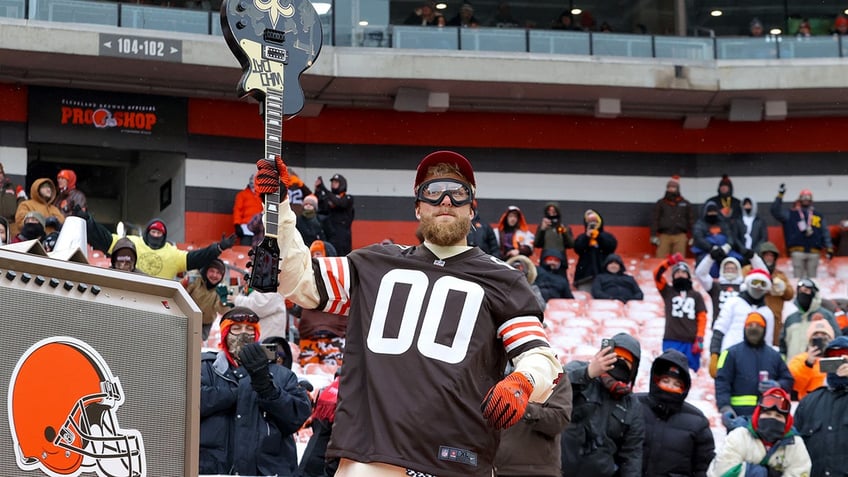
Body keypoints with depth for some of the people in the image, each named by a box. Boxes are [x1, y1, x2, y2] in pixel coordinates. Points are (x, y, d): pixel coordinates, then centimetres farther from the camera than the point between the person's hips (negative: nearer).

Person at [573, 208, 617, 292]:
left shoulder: (607, 236, 15)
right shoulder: (582, 237, 17)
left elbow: (612, 245, -4)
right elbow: (577, 248, 0)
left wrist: (598, 235, -6)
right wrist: (587, 236, -8)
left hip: (603, 272, -1)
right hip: (586, 272, 1)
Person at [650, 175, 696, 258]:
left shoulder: (686, 204, 17)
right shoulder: (660, 203, 16)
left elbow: (691, 220, 14)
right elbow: (654, 220, 11)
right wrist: (653, 235, 0)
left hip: (680, 236, 0)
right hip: (664, 236, 0)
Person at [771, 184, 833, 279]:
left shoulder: (819, 217, 17)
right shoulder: (791, 215, 12)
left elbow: (825, 233, 14)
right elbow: (776, 211, 1)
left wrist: (829, 248, 4)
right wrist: (780, 195, -7)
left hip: (814, 252, 2)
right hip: (798, 251, -2)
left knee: (812, 277, 4)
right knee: (798, 277, -3)